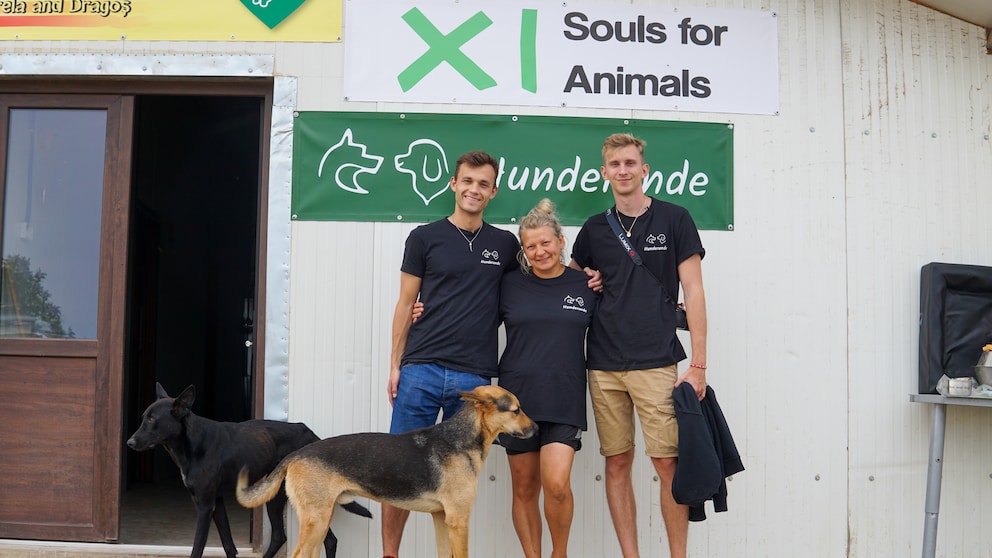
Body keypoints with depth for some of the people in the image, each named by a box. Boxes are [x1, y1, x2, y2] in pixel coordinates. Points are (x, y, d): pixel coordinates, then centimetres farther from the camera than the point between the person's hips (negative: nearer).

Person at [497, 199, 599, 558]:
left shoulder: (587, 285, 4)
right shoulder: (510, 285, 5)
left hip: (564, 400, -1)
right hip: (518, 396, 1)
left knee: (557, 484, -14)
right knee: (524, 489, 7)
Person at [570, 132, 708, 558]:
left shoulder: (673, 219, 2)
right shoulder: (594, 229, 11)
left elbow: (693, 291, -1)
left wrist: (698, 364, -6)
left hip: (656, 363, -3)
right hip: (604, 366, 3)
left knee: (667, 463, -3)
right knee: (617, 464, 6)